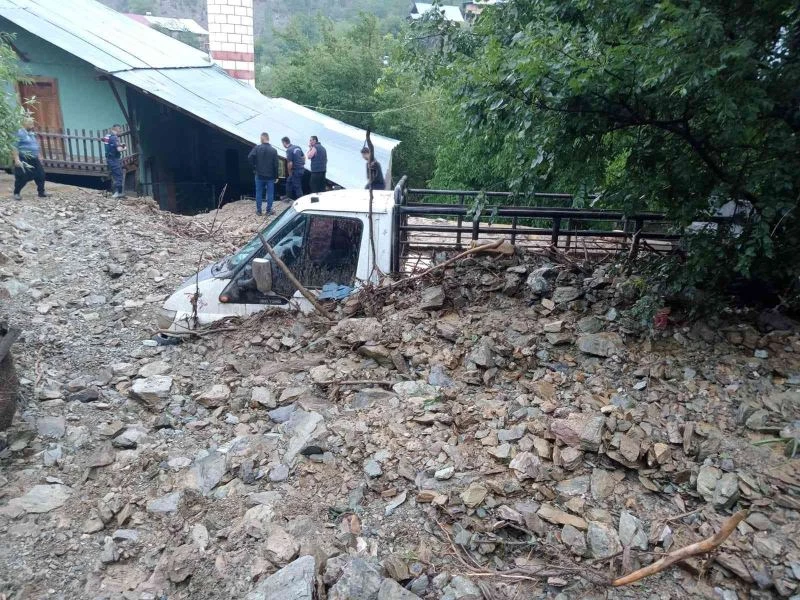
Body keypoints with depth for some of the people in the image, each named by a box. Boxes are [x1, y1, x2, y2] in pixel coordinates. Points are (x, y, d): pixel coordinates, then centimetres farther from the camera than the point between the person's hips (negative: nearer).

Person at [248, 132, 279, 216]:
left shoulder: (257, 148, -6)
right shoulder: (273, 150, -5)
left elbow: (250, 157, -18)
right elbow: (276, 165, -5)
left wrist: (254, 166, -2)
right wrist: (276, 176, 3)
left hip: (259, 175, 1)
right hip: (270, 176, -1)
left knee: (259, 193, 10)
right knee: (270, 193, 8)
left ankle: (259, 211, 14)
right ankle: (269, 210, 10)